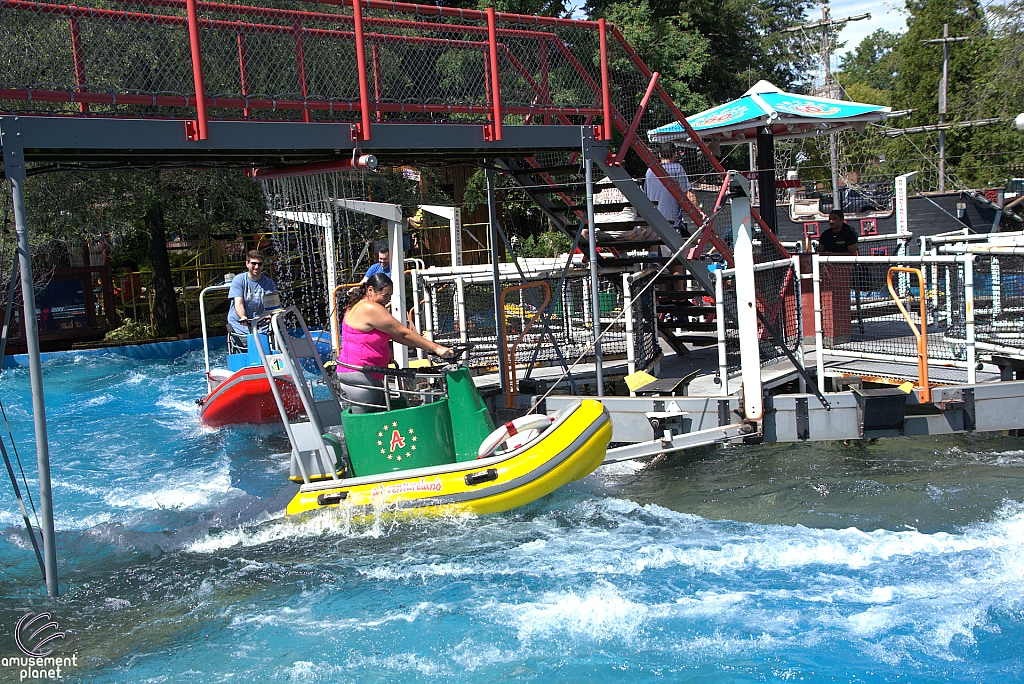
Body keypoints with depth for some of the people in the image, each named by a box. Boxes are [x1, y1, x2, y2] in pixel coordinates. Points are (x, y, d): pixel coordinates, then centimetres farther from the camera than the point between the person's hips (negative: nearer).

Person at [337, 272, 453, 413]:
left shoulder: (359, 306, 16)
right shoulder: (370, 309, -17)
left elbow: (394, 335, 13)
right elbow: (403, 333, -17)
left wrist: (426, 347, 4)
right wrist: (436, 348, -14)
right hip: (359, 376, -11)